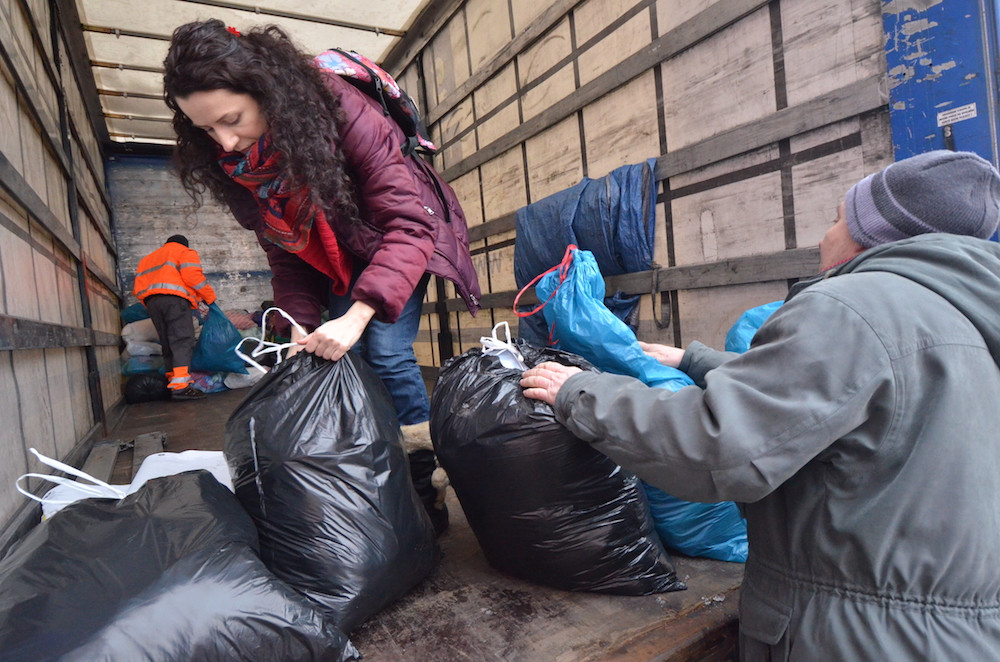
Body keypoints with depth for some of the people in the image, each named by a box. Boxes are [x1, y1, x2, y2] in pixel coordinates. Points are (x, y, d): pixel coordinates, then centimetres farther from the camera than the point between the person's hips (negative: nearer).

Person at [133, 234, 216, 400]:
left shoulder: (147, 259, 36)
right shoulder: (185, 252, 16)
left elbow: (138, 290, 22)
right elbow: (192, 275, -4)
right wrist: (209, 297, 2)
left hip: (151, 301, 7)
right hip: (173, 297, -7)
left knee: (168, 343, 9)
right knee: (183, 340, -16)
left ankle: (172, 380, 6)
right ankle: (180, 386, -29)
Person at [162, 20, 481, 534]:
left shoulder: (341, 110, -31)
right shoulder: (229, 160, -13)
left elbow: (409, 224, -35)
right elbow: (284, 252, -4)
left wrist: (357, 318, -43)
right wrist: (302, 327, -15)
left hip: (398, 240, -4)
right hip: (332, 259, 5)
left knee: (386, 353, -18)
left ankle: (426, 496, -2)